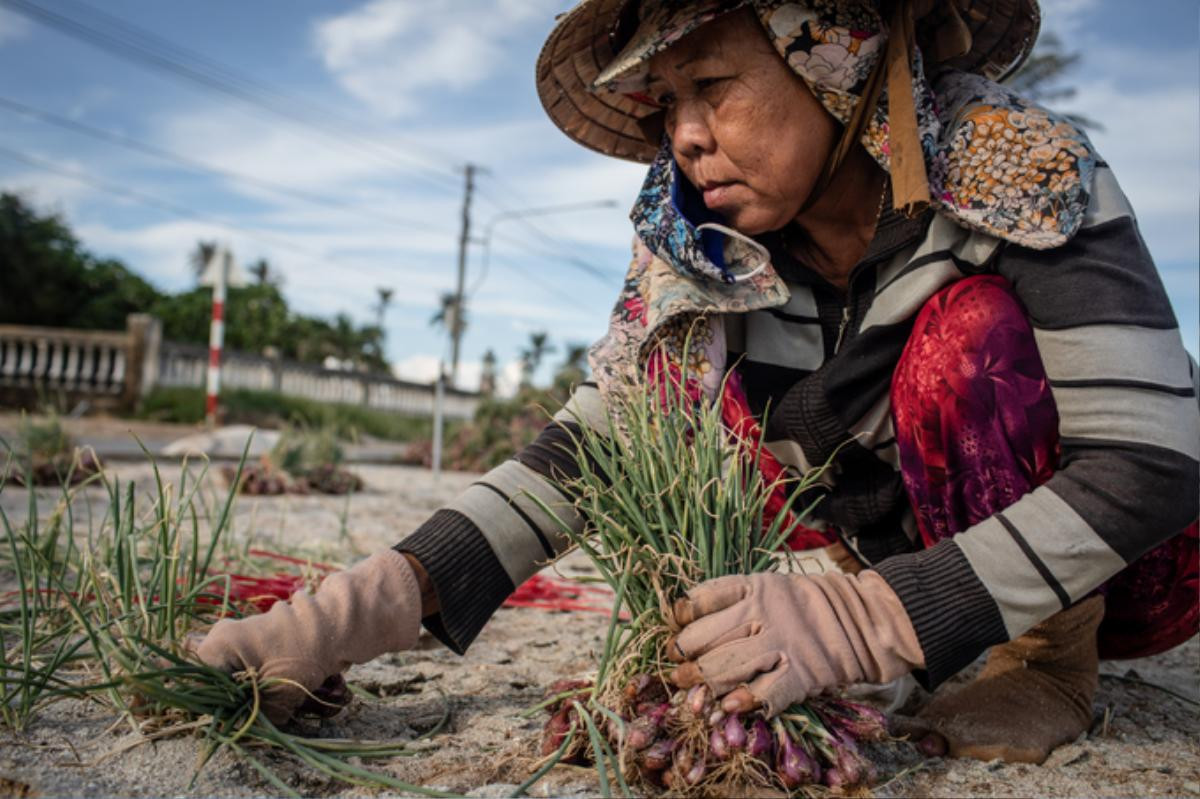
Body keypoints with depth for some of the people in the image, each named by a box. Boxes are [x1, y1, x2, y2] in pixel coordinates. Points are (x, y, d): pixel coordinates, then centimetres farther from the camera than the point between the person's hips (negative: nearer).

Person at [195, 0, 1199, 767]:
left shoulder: (1019, 166, -25)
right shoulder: (694, 241, -14)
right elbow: (588, 442, -17)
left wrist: (864, 618, -43)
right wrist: (388, 595, -32)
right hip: (937, 544, 5)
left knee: (970, 328, -29)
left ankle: (1054, 659, -9)